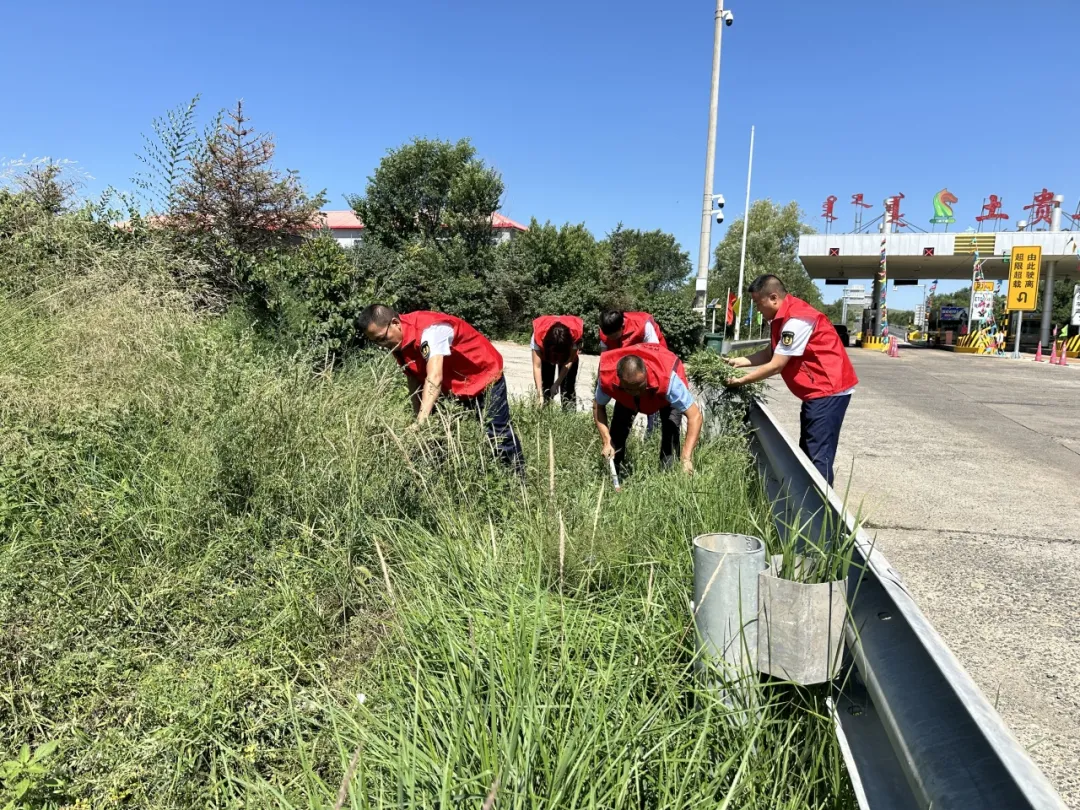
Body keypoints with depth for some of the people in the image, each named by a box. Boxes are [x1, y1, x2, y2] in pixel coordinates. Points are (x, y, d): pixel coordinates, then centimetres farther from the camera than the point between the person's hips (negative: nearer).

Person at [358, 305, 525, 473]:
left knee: (498, 435, -2)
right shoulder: (398, 341, -7)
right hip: (449, 387, 8)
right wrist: (418, 419, -6)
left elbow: (434, 379, -43)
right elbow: (414, 380, 1)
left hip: (483, 376, -8)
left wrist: (420, 424, -49)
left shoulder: (429, 329, -34)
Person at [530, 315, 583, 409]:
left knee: (568, 386, -9)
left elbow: (569, 362, -29)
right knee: (545, 383, -8)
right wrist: (540, 395, -40)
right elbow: (537, 367, -37)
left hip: (568, 350, 0)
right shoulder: (539, 335, -40)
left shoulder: (575, 333, -40)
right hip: (545, 348, 0)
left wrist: (556, 384, -30)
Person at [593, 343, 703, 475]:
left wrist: (687, 458, -50)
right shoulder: (607, 378, -40)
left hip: (666, 394, -2)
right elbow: (598, 406, -18)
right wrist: (607, 441, -28)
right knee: (619, 424, -12)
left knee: (671, 425, -23)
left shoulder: (668, 378, -48)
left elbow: (695, 415, -44)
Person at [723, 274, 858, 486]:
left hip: (829, 390, -11)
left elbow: (775, 366, -20)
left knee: (818, 456, -10)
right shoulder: (783, 317, 9)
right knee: (807, 454, 14)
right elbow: (770, 353, 13)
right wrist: (739, 361, 2)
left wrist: (740, 381, -12)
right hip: (817, 390, 11)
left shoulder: (796, 320, -22)